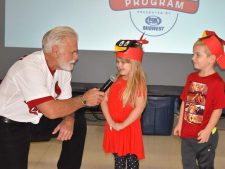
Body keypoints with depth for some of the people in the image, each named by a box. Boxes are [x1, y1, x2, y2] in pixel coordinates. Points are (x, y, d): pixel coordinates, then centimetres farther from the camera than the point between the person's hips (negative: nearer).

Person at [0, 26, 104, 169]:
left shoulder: (64, 67, -6)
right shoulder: (30, 68, -31)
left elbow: (65, 102, 3)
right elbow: (51, 111, -37)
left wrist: (69, 119, -20)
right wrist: (83, 99, -24)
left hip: (35, 120, 8)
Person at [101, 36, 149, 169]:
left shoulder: (139, 84, -13)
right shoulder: (115, 81, 5)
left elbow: (139, 108, -19)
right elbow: (104, 101, 1)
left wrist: (123, 125, -20)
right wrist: (110, 121, -12)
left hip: (130, 129, -5)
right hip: (113, 129, 5)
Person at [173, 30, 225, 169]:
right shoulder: (192, 77, 2)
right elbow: (184, 101, 8)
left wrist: (207, 130, -18)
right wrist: (180, 124, 9)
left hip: (204, 134, -5)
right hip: (187, 132, 5)